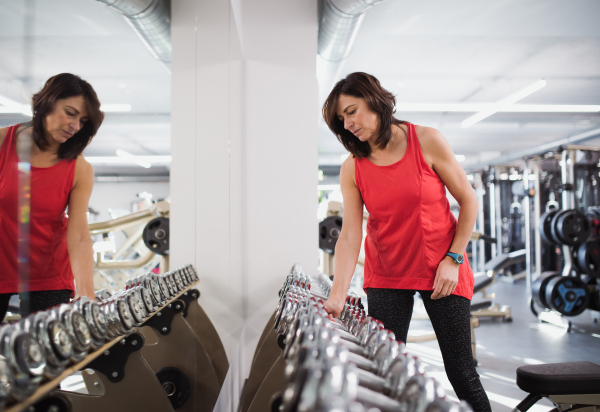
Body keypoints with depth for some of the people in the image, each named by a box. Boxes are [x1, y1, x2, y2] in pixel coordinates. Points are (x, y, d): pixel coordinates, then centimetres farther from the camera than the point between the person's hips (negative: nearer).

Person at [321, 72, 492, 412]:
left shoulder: (427, 141, -8)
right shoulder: (352, 169, -3)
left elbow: (468, 201, -3)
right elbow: (349, 235, -11)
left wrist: (454, 259, -9)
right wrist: (338, 295, -22)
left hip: (442, 270, -2)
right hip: (385, 276, 2)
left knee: (462, 373, 3)